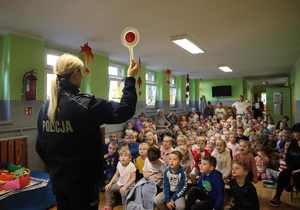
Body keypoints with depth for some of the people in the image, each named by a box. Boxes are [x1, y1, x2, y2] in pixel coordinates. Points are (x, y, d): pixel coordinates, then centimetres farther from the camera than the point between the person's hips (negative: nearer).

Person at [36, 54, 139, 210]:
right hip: (83, 180, -6)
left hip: (58, 180, 7)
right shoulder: (85, 105, -22)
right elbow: (124, 111, -19)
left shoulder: (46, 107, -1)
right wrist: (130, 79, -10)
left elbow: (40, 147, 7)